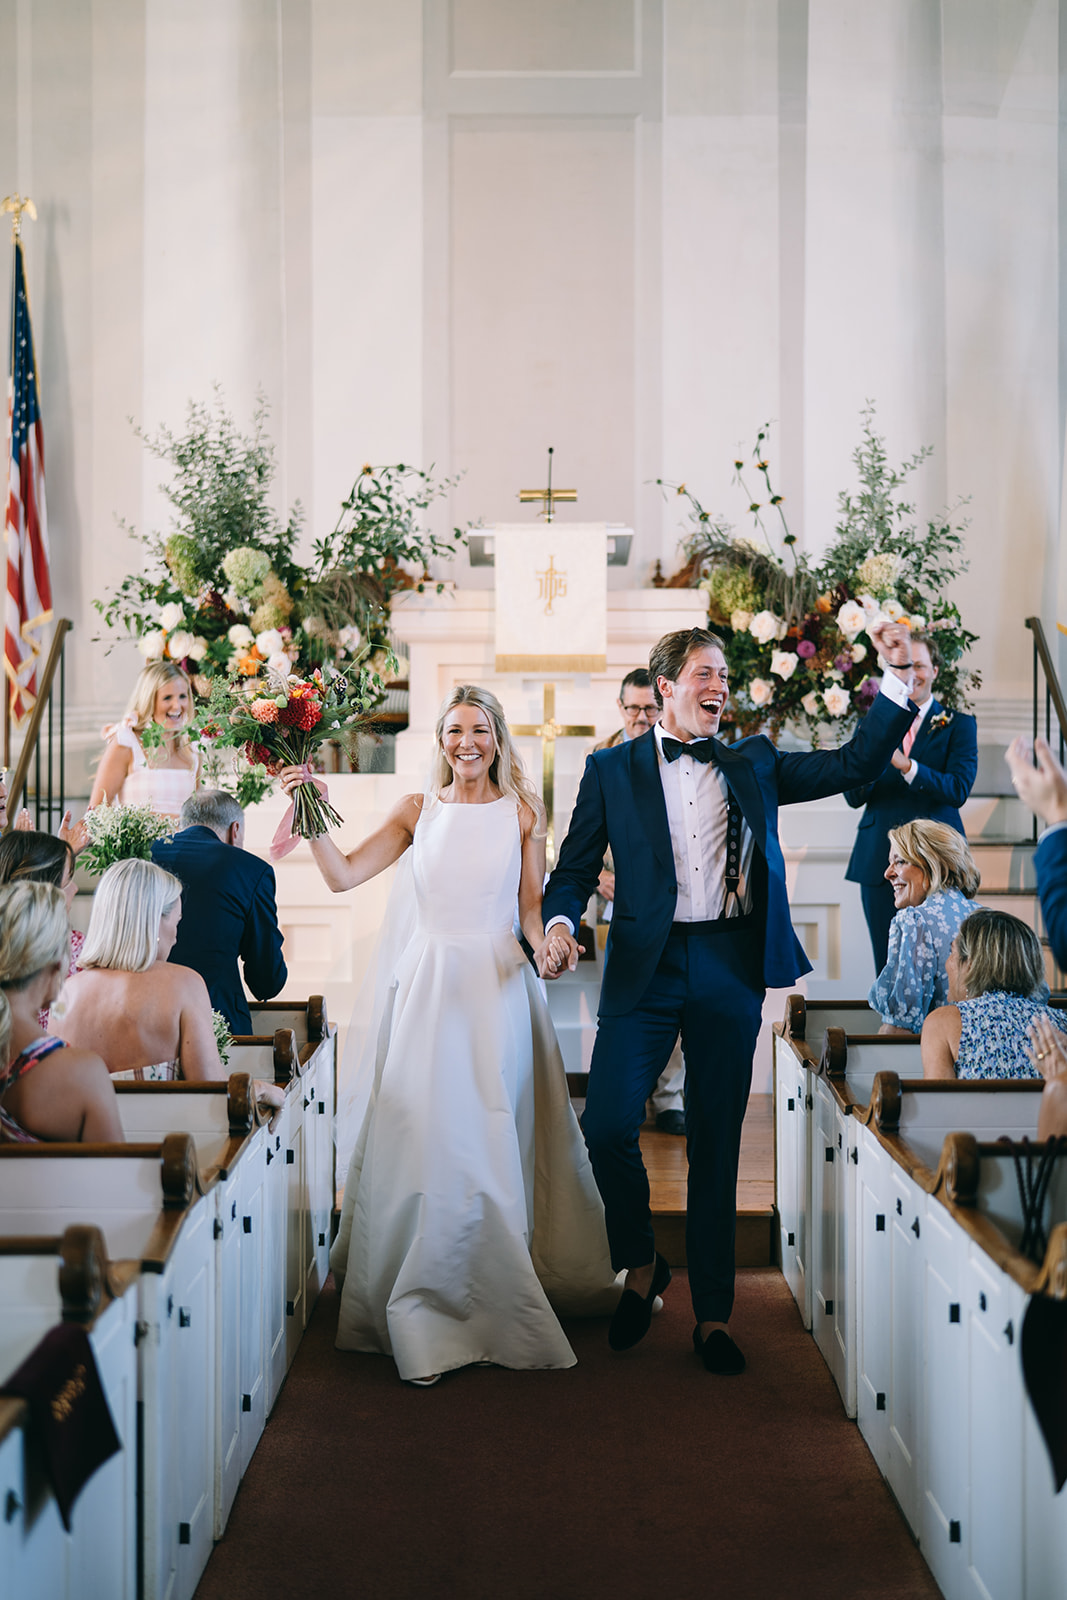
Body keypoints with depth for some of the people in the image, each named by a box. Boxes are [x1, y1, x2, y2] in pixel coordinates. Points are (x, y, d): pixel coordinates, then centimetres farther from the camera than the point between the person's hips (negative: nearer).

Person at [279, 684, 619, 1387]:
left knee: (494, 1138, 0)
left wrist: (548, 944, -14)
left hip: (501, 987, -1)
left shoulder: (522, 811, 6)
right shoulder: (417, 811, 9)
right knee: (426, 1135, -2)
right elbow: (344, 875, 2)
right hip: (429, 987, 1)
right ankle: (431, 1310, 7)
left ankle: (501, 1295, 15)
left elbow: (533, 907, 6)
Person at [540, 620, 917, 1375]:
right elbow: (576, 866, 6)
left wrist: (898, 678, 3)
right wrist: (561, 921, -14)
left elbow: (856, 763, 11)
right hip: (646, 967, -1)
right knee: (607, 1124, -13)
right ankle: (642, 1265, 15)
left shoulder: (753, 765, 13)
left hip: (730, 969, 2)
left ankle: (713, 1315, 18)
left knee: (716, 1144, 6)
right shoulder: (612, 769, 8)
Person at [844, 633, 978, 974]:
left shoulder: (958, 724, 5)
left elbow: (958, 789, -9)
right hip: (880, 862, 3)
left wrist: (907, 766, -23)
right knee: (887, 967, 4)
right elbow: (854, 798, 6)